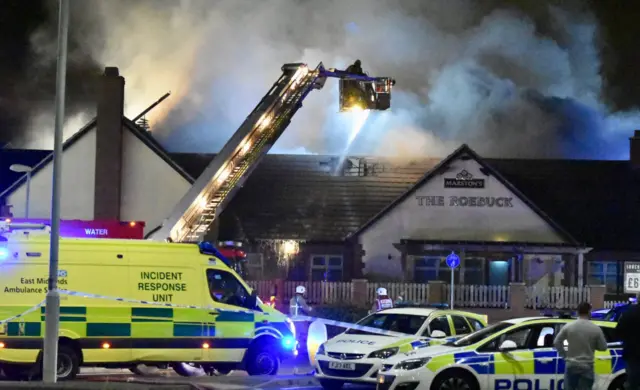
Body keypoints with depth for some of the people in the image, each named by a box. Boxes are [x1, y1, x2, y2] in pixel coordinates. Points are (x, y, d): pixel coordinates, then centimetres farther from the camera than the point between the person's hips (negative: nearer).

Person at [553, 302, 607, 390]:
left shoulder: (568, 326, -5)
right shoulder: (596, 329, -7)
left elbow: (557, 342, 0)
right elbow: (603, 347, 1)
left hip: (571, 365, 1)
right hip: (587, 367, -1)